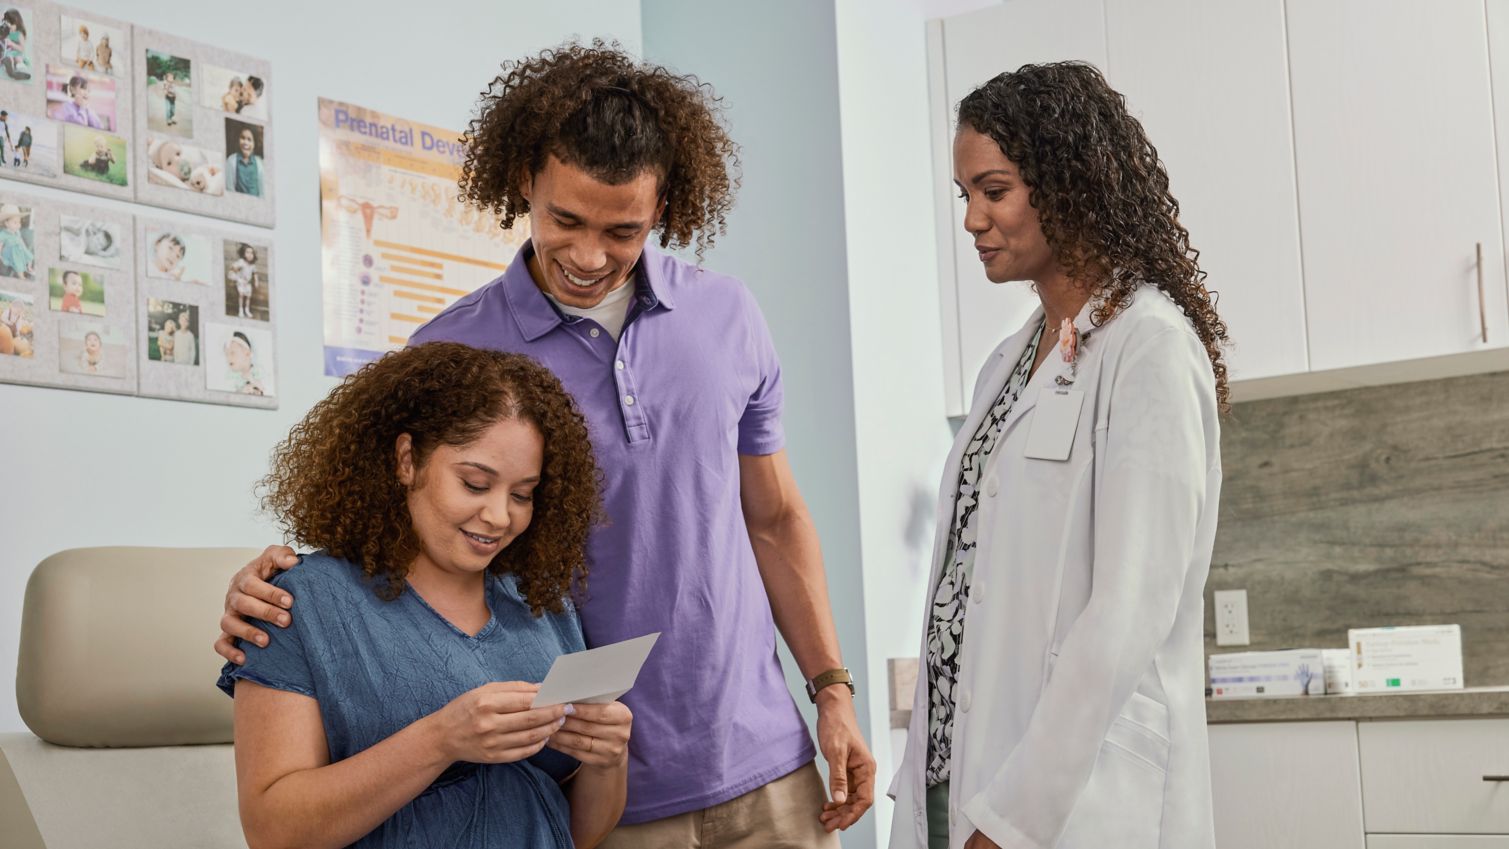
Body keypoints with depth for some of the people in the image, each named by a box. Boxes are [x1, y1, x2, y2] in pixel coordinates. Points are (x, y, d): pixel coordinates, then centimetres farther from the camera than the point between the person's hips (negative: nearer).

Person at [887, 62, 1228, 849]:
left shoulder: (1149, 349, -11)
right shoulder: (1010, 362, 12)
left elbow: (1130, 612, -18)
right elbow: (971, 588, 11)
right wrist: (926, 783, 6)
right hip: (955, 782, 7)